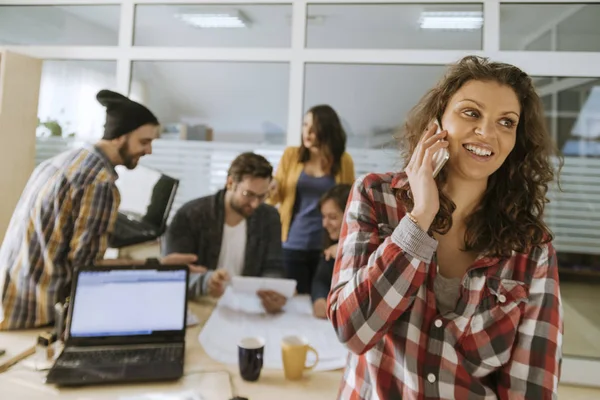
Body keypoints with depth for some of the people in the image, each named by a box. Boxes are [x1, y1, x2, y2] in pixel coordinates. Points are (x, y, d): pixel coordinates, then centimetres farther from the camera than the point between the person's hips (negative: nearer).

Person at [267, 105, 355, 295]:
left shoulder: (344, 161, -1)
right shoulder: (291, 154, 0)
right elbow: (276, 196, 4)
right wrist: (270, 190, -19)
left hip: (327, 245, 0)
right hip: (293, 244, 0)